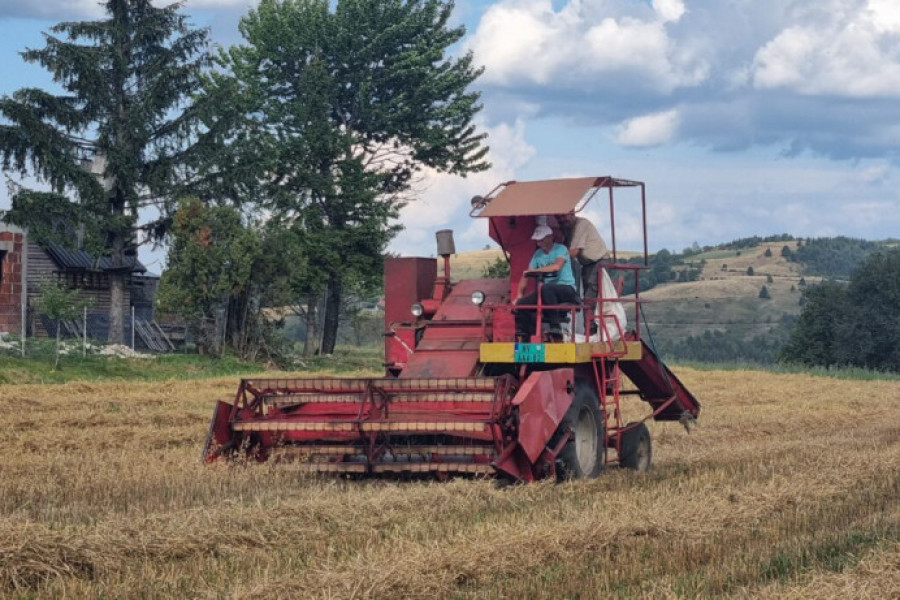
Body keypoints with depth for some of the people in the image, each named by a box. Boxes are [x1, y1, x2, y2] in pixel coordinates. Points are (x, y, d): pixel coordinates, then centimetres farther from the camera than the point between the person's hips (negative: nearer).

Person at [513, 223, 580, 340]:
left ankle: (555, 328, -35)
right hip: (547, 292, 7)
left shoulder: (560, 249, -5)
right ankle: (523, 338, -3)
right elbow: (526, 275, 11)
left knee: (546, 288, -39)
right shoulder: (538, 254, 14)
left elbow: (556, 266, -25)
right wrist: (519, 294, 0)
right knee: (521, 303, -11)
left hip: (567, 288, -7)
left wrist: (534, 270, -22)